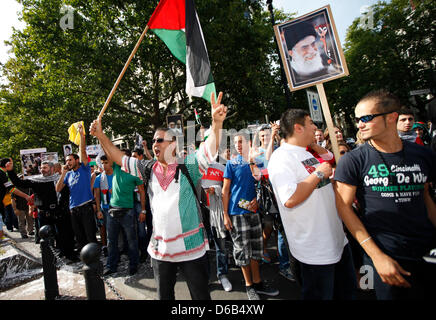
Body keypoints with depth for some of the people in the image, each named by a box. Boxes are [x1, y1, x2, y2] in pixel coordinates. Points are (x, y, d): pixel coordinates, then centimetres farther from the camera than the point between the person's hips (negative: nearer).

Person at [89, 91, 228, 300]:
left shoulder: (187, 167, -10)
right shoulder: (149, 169, 5)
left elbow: (210, 149, -22)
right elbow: (120, 159, 15)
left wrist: (217, 123, -39)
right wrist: (101, 136, 10)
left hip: (191, 248, -4)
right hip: (160, 249, 5)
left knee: (201, 296, 11)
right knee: (164, 296, 23)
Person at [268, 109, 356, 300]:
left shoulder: (306, 154, 13)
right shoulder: (281, 157, -20)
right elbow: (290, 199, -32)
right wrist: (319, 173, -23)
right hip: (314, 249, -10)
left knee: (347, 290, 25)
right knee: (320, 295, 8)